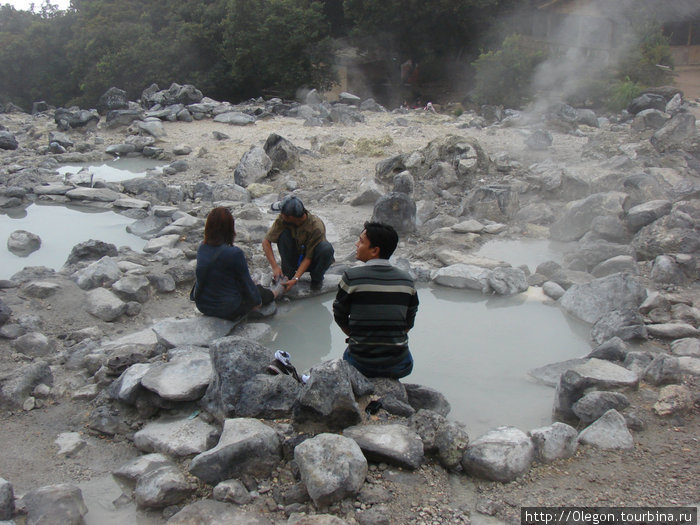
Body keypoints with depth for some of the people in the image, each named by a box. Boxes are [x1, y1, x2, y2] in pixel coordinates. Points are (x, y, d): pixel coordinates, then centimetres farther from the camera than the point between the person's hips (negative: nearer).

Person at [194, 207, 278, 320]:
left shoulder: (202, 248, -5)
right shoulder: (234, 253, -25)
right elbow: (246, 282, -13)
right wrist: (257, 301, 7)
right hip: (228, 310, -6)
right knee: (258, 290, 21)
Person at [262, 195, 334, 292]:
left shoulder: (316, 227, -30)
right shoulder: (282, 219, -20)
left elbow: (308, 257, -26)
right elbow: (266, 241, -16)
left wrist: (295, 279, -35)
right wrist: (275, 267, -26)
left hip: (312, 261, -2)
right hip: (295, 257, 3)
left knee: (326, 248, -35)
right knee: (283, 234, -25)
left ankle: (317, 278, -6)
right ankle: (287, 274, -11)